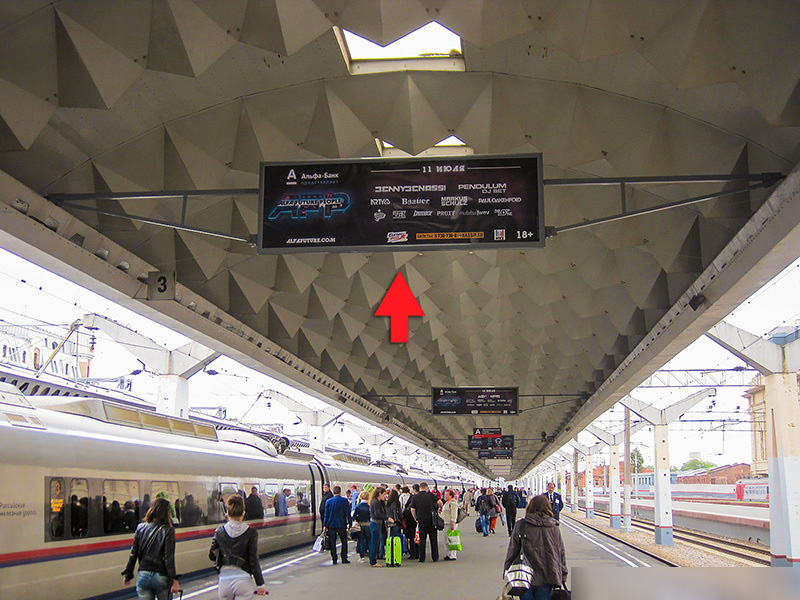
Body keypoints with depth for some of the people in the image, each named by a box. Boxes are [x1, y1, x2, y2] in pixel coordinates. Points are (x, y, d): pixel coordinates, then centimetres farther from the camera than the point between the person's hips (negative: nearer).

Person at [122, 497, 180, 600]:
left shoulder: (140, 527, 3)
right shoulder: (168, 530, -9)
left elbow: (133, 554, 5)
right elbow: (169, 558, -13)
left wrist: (127, 575, 13)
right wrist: (174, 580, -12)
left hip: (143, 575, 3)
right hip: (161, 576, -3)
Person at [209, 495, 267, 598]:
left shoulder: (219, 531, -1)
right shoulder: (251, 533, -8)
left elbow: (212, 556, 6)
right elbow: (254, 561, -7)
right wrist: (260, 584, 0)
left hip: (224, 579, 2)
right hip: (243, 580, -2)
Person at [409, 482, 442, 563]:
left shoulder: (415, 497, 1)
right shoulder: (430, 495, -1)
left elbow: (412, 510, -2)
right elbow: (439, 503, -4)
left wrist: (416, 519, 11)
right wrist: (439, 509, 17)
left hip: (421, 520, 0)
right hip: (432, 520, 0)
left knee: (422, 539, 5)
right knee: (433, 539, 8)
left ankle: (422, 558, 3)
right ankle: (435, 557, 11)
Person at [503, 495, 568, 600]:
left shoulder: (520, 525, -2)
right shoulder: (554, 527, 6)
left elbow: (512, 551, -1)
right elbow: (562, 553, 10)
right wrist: (562, 576, 18)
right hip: (548, 577, 2)